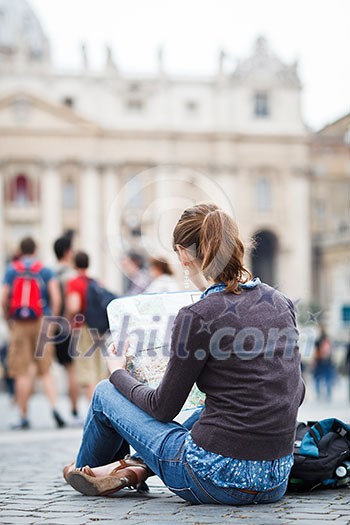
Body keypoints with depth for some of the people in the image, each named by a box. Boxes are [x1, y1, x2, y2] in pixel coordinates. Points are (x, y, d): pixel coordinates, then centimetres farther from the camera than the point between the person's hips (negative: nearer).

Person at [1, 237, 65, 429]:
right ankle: (54, 407, -11)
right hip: (41, 323, 0)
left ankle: (24, 416, 7)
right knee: (45, 371, 8)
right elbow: (56, 298, -8)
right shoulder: (45, 271, 2)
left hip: (19, 326, 0)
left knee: (22, 373, 4)